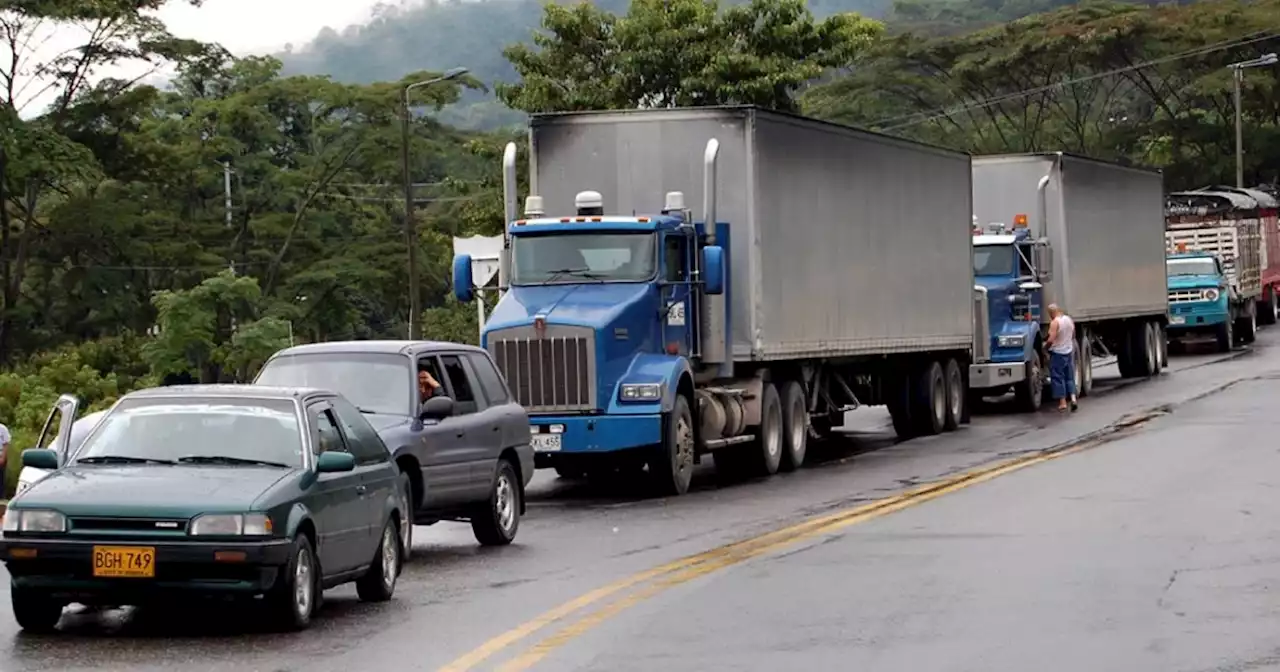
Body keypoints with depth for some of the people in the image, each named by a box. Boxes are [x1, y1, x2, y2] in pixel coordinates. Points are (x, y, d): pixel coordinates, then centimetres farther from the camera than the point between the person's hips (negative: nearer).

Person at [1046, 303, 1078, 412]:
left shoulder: (1054, 322, -18)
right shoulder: (1070, 320, 5)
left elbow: (1051, 339, -23)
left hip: (1057, 353, -7)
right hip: (1069, 352, 7)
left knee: (1058, 377, 2)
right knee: (1069, 377, 15)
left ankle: (1062, 402, 2)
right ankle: (1073, 397, 1)